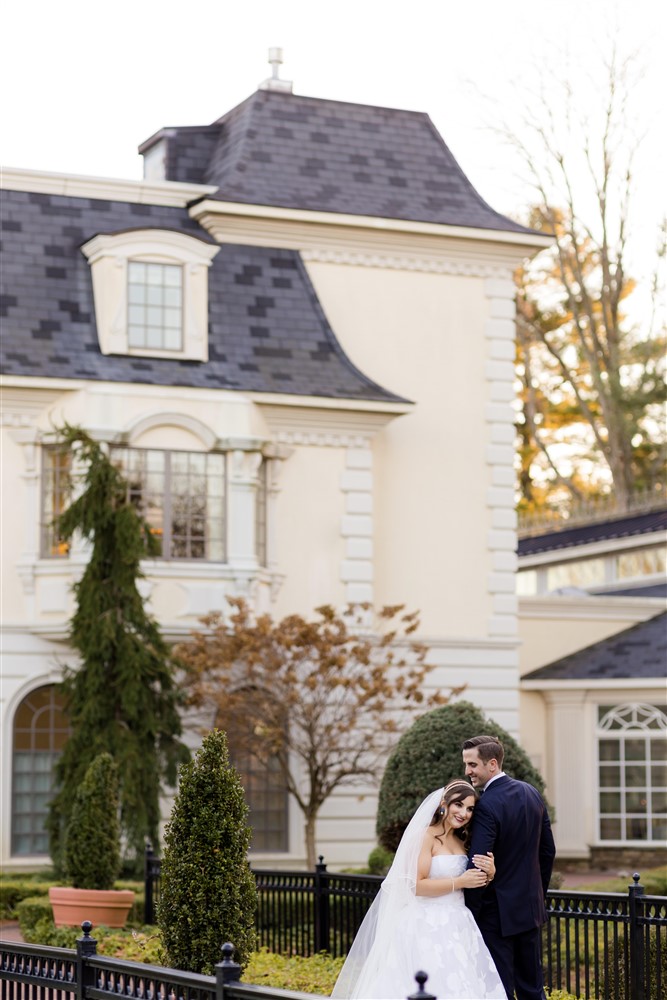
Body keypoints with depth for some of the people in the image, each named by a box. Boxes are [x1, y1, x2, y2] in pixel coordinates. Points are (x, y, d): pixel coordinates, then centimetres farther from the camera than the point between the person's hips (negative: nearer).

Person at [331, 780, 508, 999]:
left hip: (457, 928, 7)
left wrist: (489, 873, -3)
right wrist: (460, 882, -15)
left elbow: (474, 884, 17)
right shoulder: (426, 836, -9)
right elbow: (417, 885, -16)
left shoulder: (462, 841, 13)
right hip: (428, 928, -7)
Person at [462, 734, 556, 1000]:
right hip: (530, 907, 8)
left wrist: (468, 915, -13)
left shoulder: (488, 805, -20)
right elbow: (548, 851, 13)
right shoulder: (532, 793, 5)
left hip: (497, 911, -8)